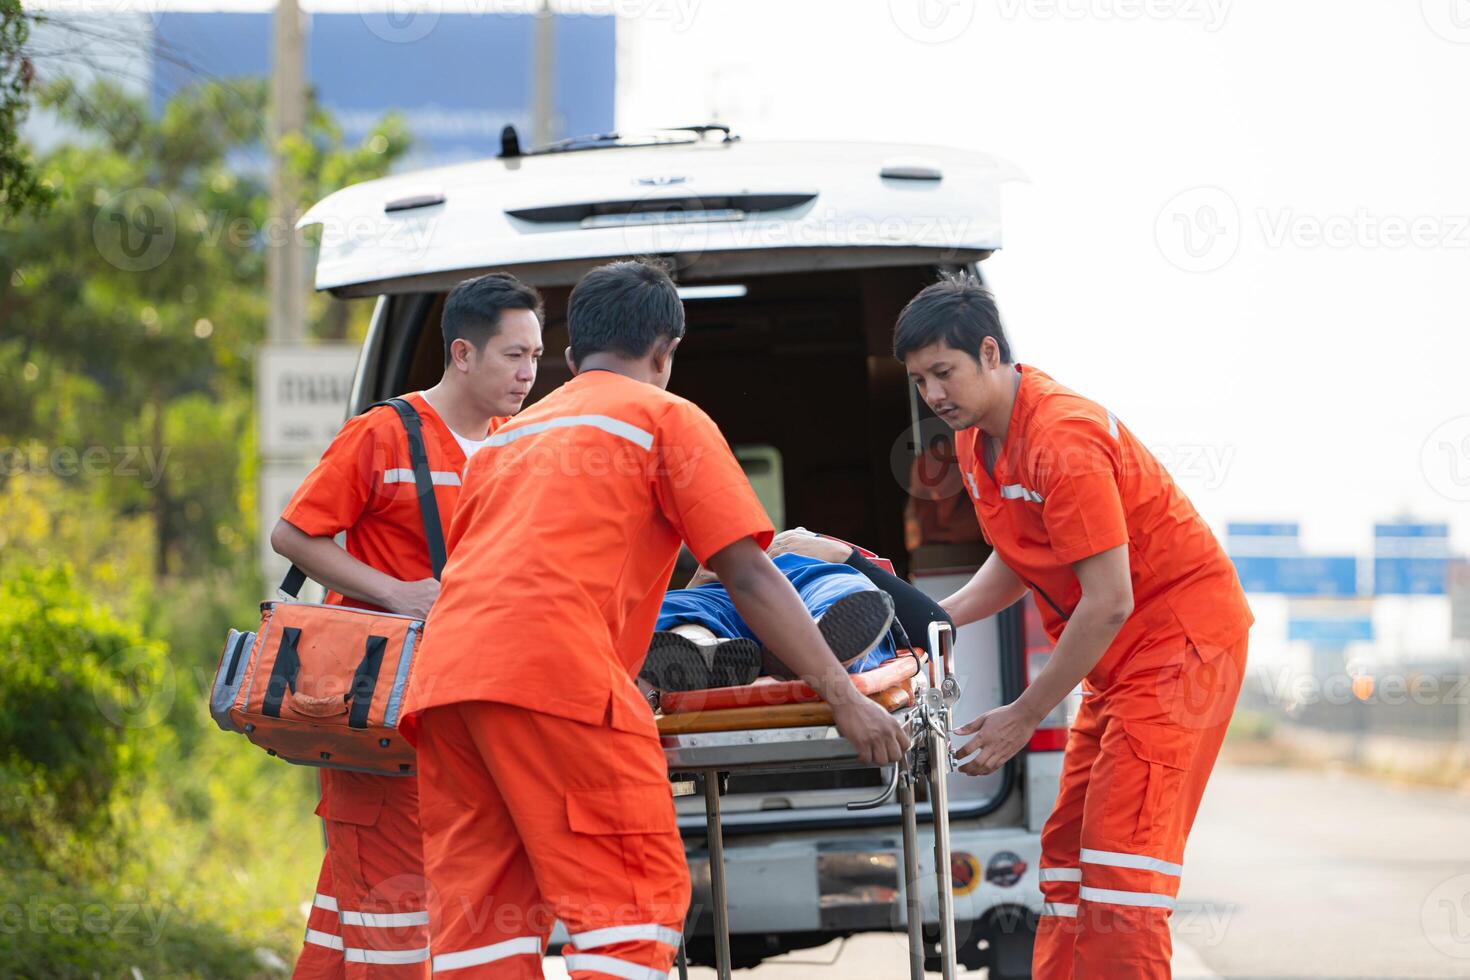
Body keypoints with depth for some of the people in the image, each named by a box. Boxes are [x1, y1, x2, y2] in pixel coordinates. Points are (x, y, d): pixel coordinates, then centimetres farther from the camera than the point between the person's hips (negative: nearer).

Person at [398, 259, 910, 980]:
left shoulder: (511, 435, 32)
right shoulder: (665, 417, 13)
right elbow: (748, 577, 5)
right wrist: (844, 699, 5)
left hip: (441, 672, 7)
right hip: (555, 665, -7)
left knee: (481, 913, 5)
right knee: (637, 900, -6)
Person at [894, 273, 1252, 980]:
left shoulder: (1062, 439, -24)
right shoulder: (976, 442, 6)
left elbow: (1109, 602, -25)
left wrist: (1024, 715, -19)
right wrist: (937, 619, 0)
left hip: (1180, 634, -10)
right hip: (1119, 656, 10)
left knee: (1120, 851, -16)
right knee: (1067, 850, 7)